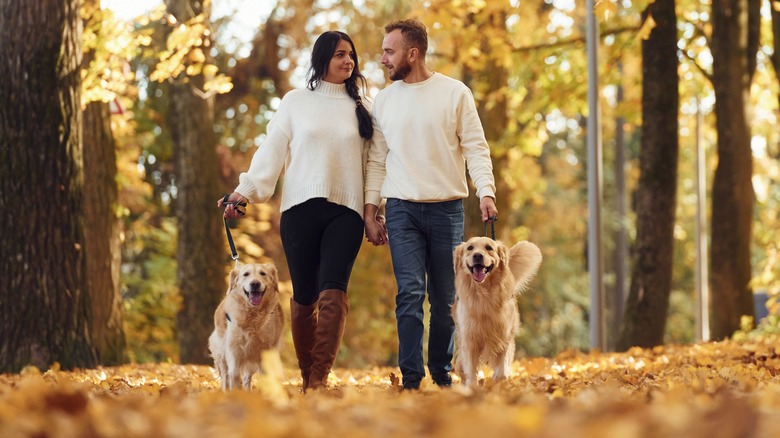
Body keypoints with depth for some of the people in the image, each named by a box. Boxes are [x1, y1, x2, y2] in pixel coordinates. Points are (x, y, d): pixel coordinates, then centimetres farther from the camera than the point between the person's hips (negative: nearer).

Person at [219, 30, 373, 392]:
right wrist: (246, 189, -8)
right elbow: (272, 151, 5)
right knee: (304, 296, 2)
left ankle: (320, 379, -24)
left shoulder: (359, 108, 14)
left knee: (333, 291, -17)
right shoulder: (296, 102, 10)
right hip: (301, 209, 0)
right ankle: (305, 376, 14)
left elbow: (371, 161, 15)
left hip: (345, 212, 0)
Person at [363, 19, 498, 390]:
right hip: (402, 210, 1)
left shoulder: (455, 93, 0)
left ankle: (442, 373, 19)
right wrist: (370, 209, 6)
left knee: (445, 299, 6)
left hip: (447, 209, -1)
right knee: (410, 294, -10)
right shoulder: (384, 100, 8)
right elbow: (377, 159, 11)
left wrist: (486, 192, -15)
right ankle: (411, 377, -10)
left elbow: (476, 148, -2)